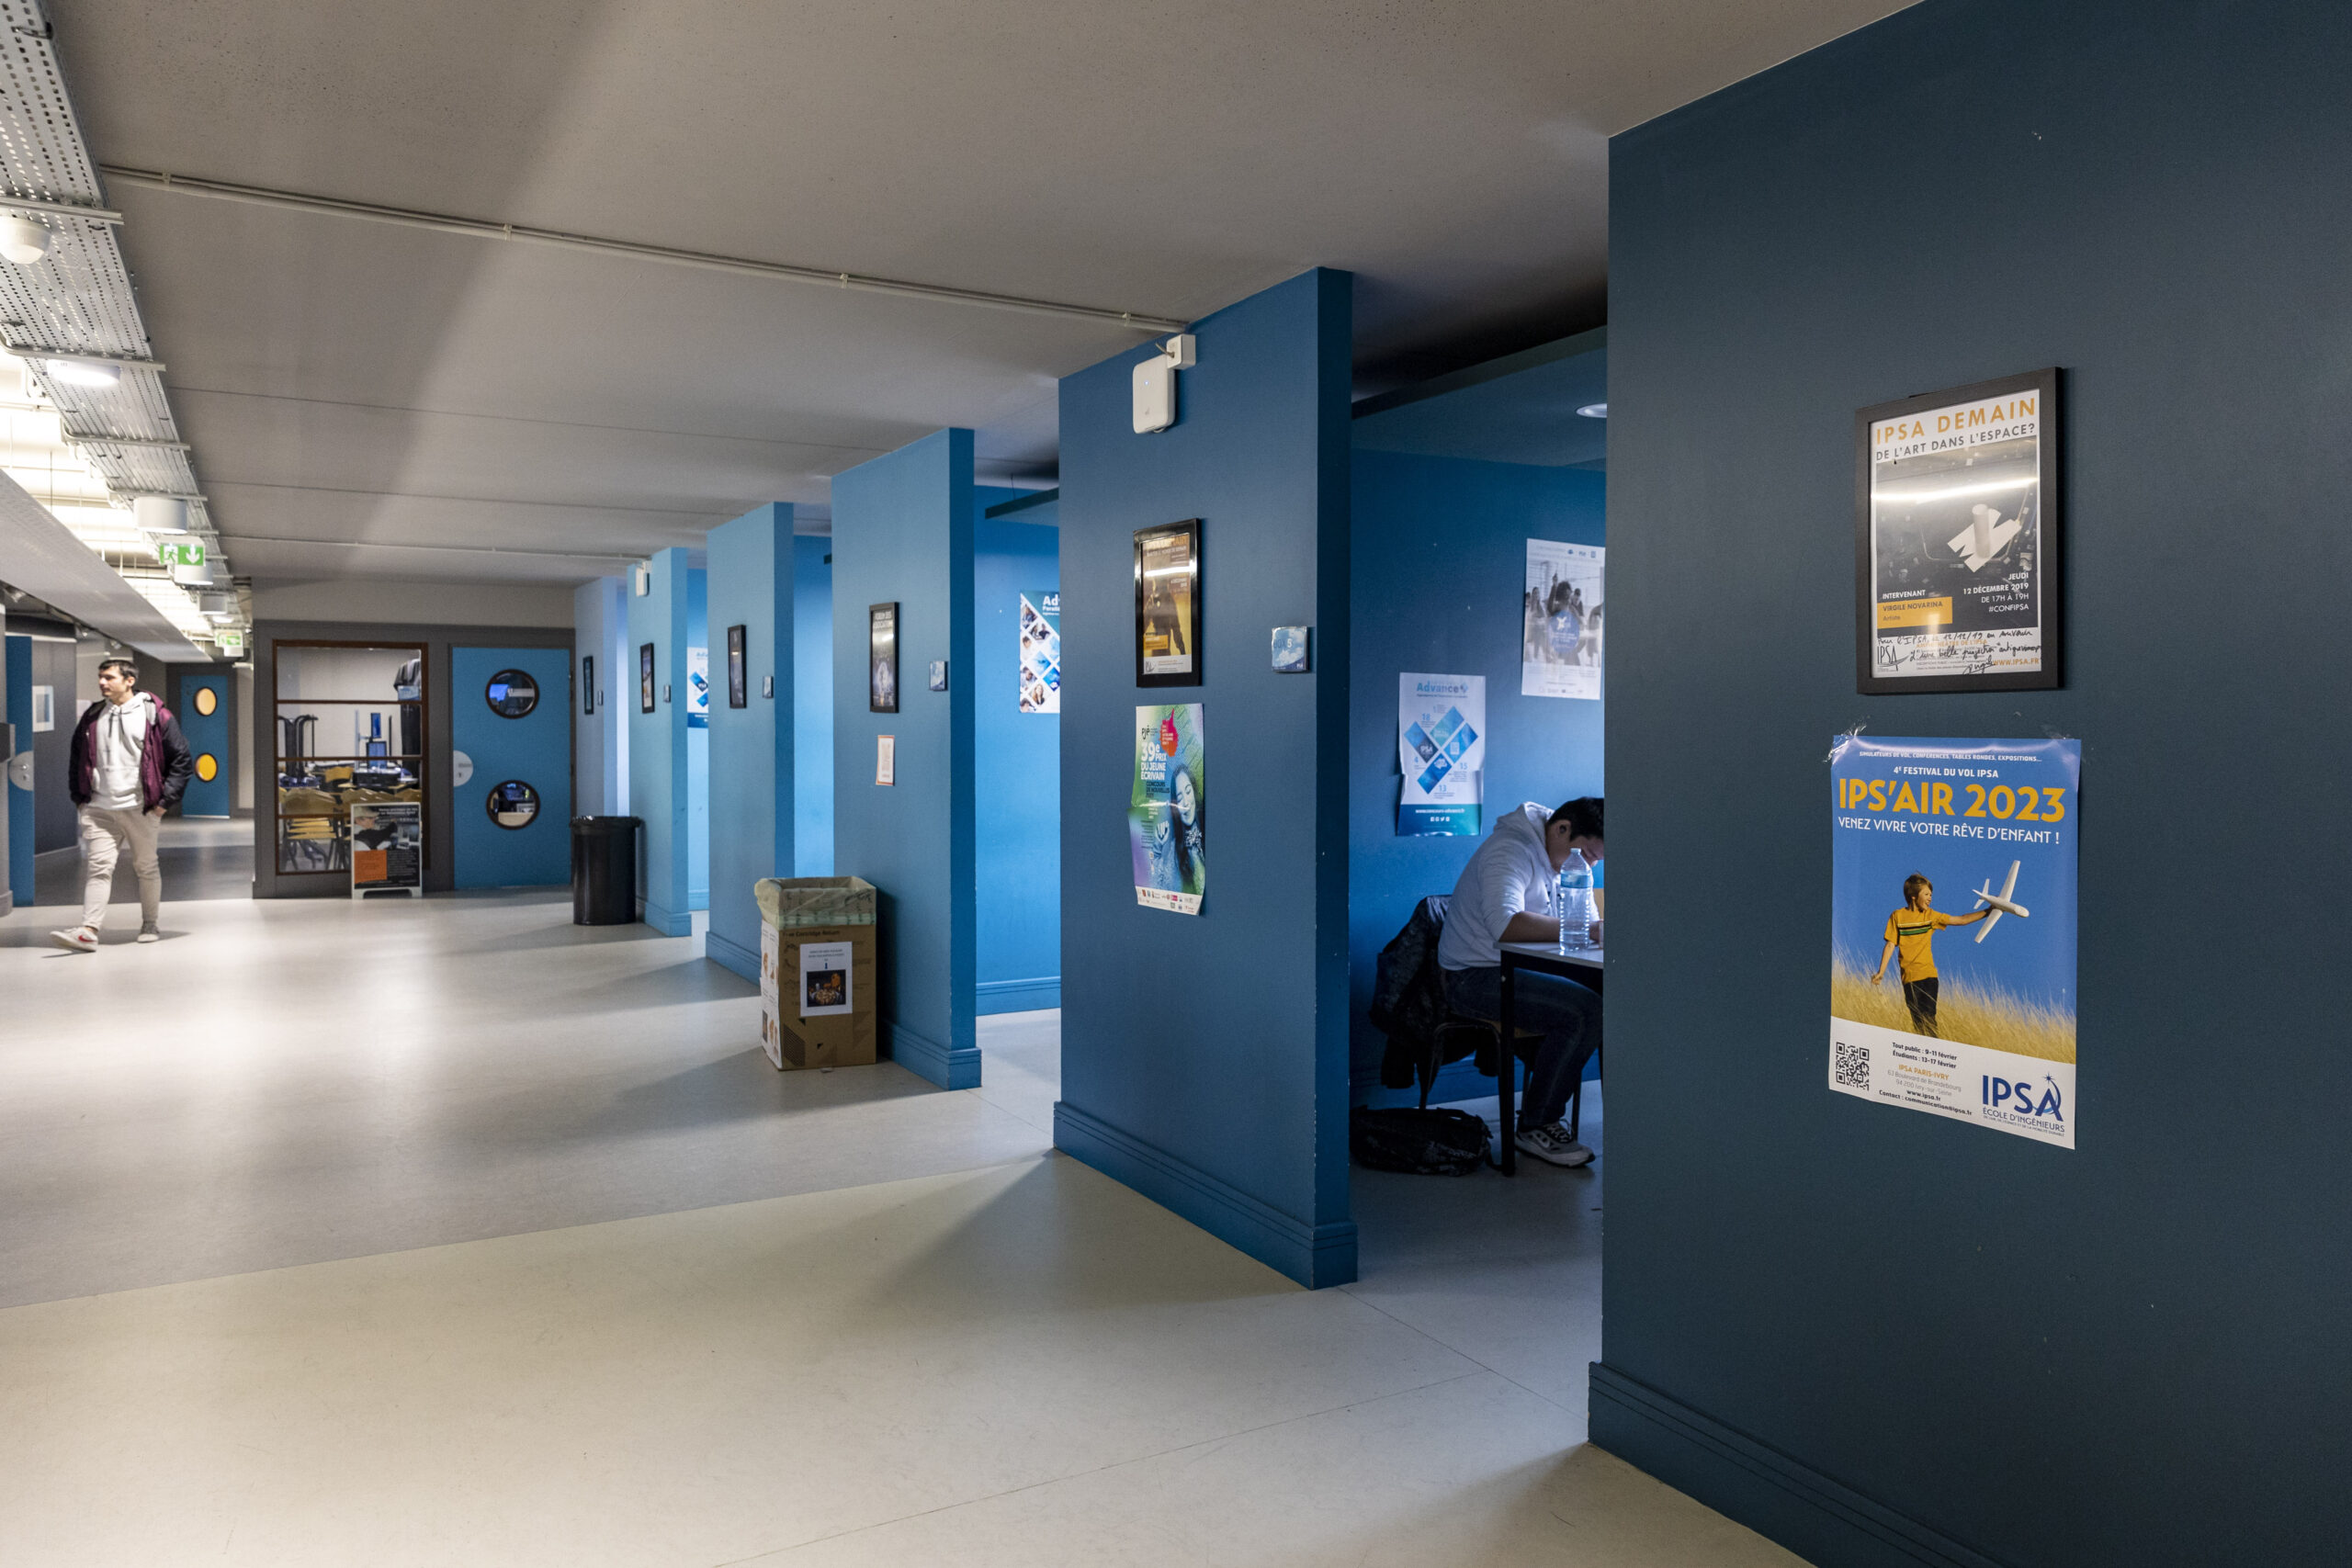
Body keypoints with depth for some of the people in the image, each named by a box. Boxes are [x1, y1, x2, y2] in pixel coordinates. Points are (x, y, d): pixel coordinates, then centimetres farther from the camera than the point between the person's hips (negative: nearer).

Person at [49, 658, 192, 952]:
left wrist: (165, 800, -6)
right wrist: (79, 797, 12)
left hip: (140, 809, -3)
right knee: (98, 868, -6)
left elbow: (182, 760, -1)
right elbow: (76, 760, 22)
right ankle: (88, 931, -12)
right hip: (99, 810, 3)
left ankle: (150, 924, 23)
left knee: (147, 867, 9)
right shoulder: (92, 717, 11)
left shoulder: (154, 715, -2)